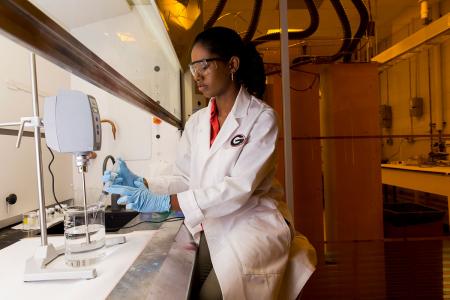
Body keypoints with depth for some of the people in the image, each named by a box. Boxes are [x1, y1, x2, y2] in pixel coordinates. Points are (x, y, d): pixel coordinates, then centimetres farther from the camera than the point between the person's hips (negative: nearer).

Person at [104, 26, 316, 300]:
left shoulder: (261, 117, -12)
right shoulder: (196, 122, 7)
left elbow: (239, 188, -22)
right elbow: (184, 179, 3)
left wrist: (165, 202, -28)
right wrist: (143, 185, -15)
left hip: (251, 224, -4)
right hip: (210, 230, 5)